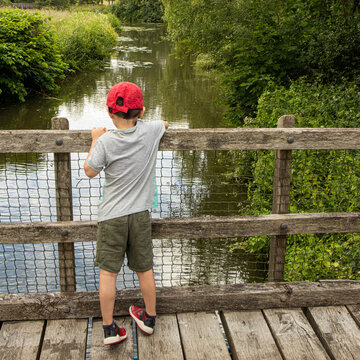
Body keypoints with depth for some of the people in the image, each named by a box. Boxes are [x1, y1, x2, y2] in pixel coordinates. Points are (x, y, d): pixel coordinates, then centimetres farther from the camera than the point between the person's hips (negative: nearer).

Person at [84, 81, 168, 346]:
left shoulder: (105, 141, -13)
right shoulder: (150, 131, -6)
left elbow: (90, 171, 0)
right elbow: (165, 124, 17)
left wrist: (95, 140, 9)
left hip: (112, 216, -3)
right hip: (140, 214, 3)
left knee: (108, 272, 7)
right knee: (144, 269, 16)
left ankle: (109, 329, 13)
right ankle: (149, 318, 33)